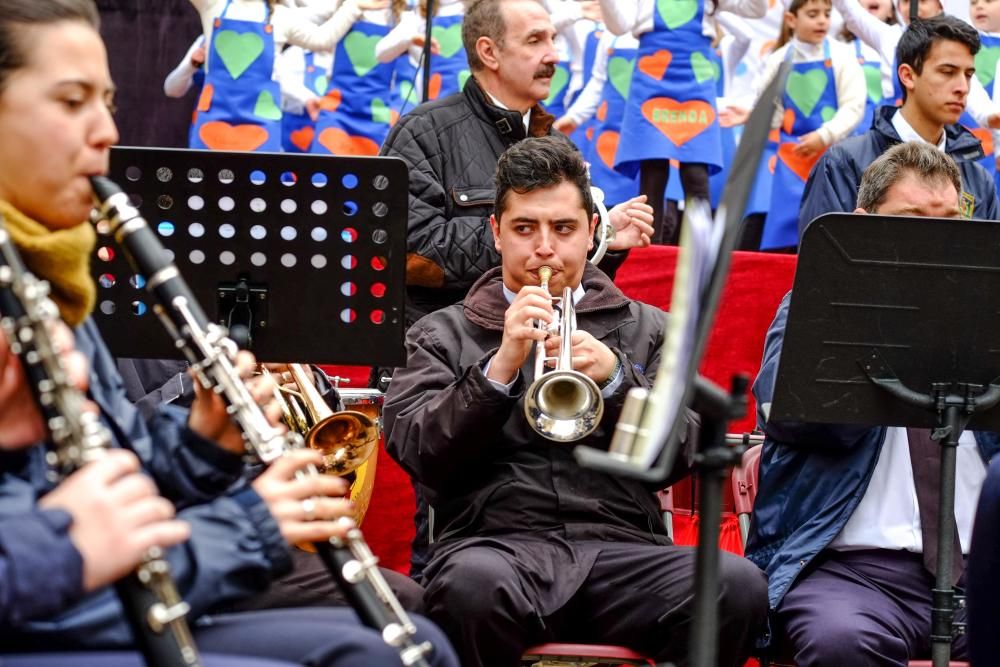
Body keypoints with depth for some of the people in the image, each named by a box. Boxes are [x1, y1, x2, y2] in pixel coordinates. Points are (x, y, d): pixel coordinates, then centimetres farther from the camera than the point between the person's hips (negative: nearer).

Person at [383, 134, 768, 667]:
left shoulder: (645, 329, 23)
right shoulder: (442, 335, 18)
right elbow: (415, 451, 4)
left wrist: (616, 378, -7)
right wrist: (500, 366, -8)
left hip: (620, 547, 1)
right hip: (496, 540, -1)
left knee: (736, 584, -31)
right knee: (475, 584, -40)